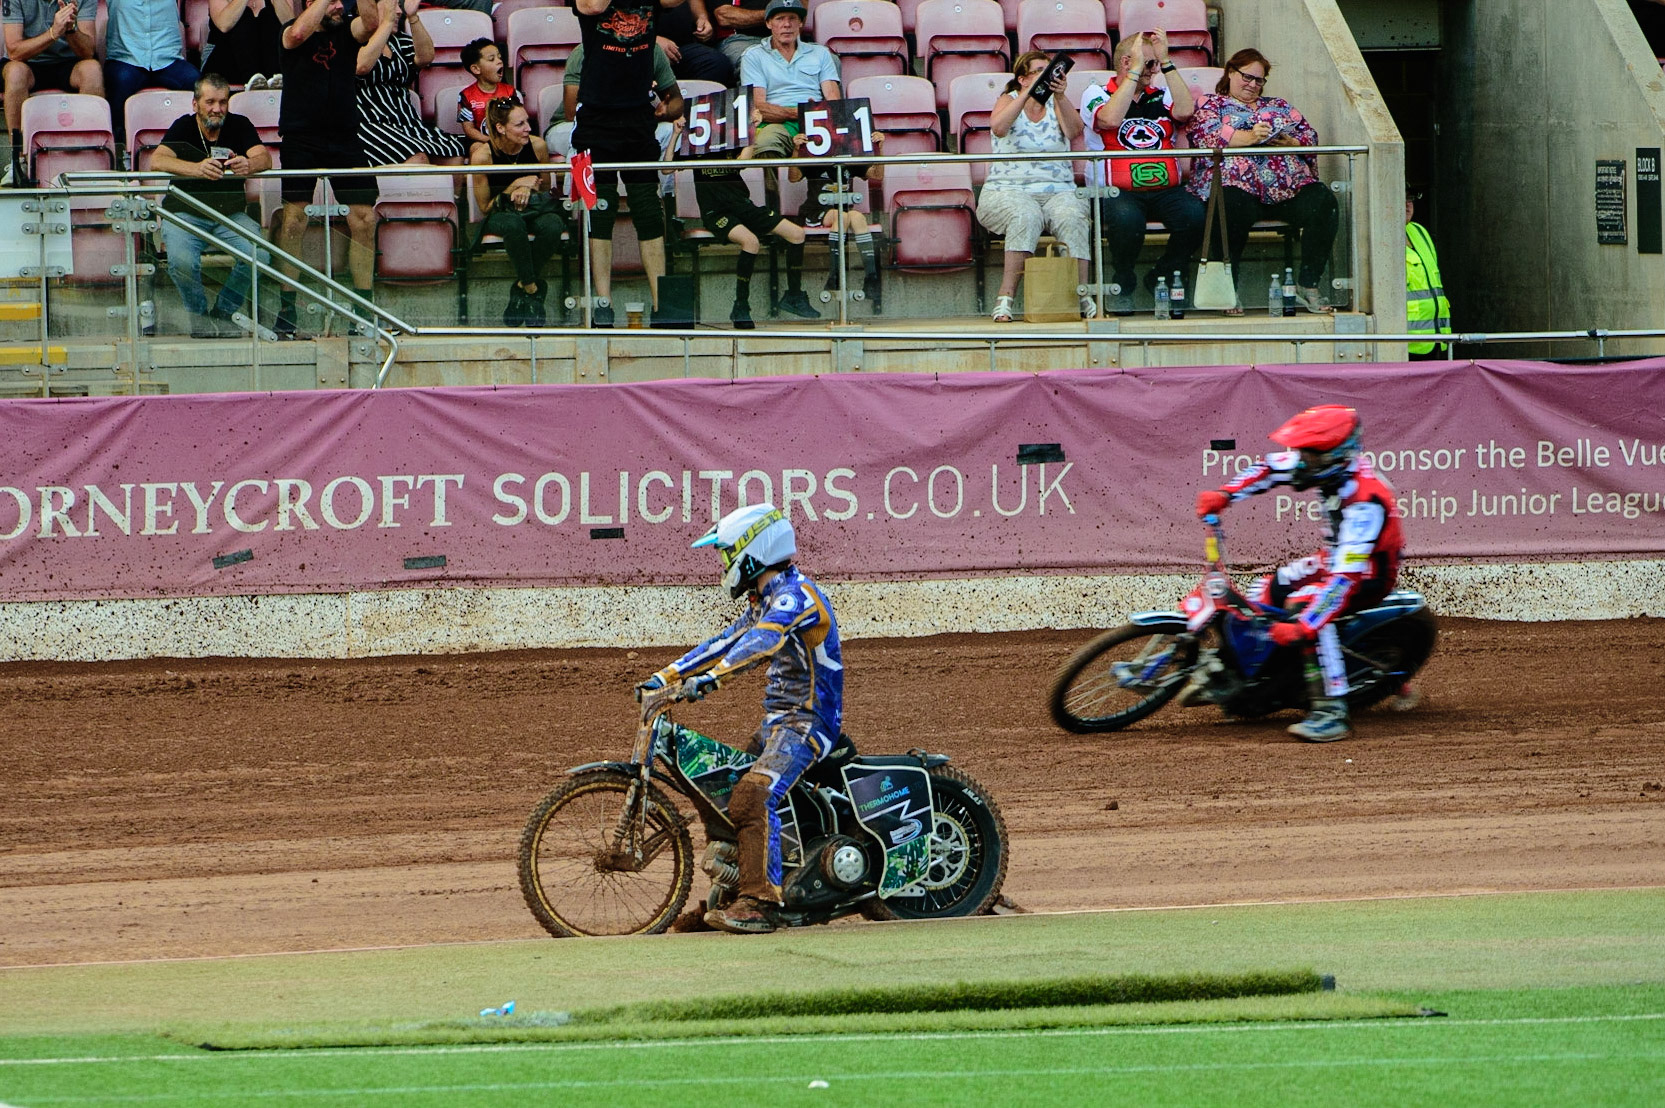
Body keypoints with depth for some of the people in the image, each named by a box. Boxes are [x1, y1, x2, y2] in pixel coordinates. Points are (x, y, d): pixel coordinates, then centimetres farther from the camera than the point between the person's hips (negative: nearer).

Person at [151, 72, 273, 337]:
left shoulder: (239, 125, 1)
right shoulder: (183, 128, -6)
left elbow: (264, 158, -14)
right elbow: (158, 161, -24)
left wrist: (249, 165, -41)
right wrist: (197, 169, -43)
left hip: (230, 214, 2)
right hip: (185, 213, -2)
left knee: (258, 254, -27)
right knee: (182, 260, -32)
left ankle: (224, 312, -2)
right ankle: (199, 314, -2)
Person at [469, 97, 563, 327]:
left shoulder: (537, 146, -7)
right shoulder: (483, 155, -15)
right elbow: (485, 207, -6)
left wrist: (528, 190, -14)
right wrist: (516, 186, -19)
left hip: (534, 212, 2)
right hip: (499, 216, -2)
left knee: (552, 225, -36)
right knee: (514, 223, -41)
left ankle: (523, 287, -19)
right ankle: (533, 290, -30)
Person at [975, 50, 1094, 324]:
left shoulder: (1055, 104, 15)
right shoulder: (1009, 101, 10)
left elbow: (1074, 131, -6)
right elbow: (998, 127, -13)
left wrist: (1060, 97, -21)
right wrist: (1027, 94, -18)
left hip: (1058, 191, 2)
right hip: (1009, 190, -2)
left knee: (1072, 218, -32)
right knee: (1026, 217, -36)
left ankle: (1081, 294, -32)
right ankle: (1005, 299, -38)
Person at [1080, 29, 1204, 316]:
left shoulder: (1161, 94, 18)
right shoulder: (1096, 95, 8)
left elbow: (1184, 111, -4)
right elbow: (1111, 119, -15)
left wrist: (1166, 61, -1)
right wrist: (1136, 70, -10)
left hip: (1165, 191, 4)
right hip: (1117, 192, -4)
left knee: (1194, 214, -28)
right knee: (1126, 217, -39)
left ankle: (1163, 279, 0)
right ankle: (1122, 283, -9)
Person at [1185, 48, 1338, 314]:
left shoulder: (1279, 106, 34)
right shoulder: (1210, 103, 21)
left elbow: (1311, 137, 23)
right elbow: (1206, 135, -1)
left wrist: (1292, 142, -1)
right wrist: (1248, 137, -15)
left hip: (1289, 187, 4)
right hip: (1236, 182, -4)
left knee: (1323, 203, -25)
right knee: (1233, 207, -40)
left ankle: (1308, 285, -19)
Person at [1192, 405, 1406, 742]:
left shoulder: (1364, 501, -35)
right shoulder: (1331, 464, -10)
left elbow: (1346, 576, -39)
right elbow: (1272, 467, 8)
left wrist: (1302, 627, -44)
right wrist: (1224, 494, -5)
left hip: (1370, 572, -9)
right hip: (1334, 559, 9)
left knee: (1306, 605, -32)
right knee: (1266, 591, 5)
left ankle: (1332, 711, -33)